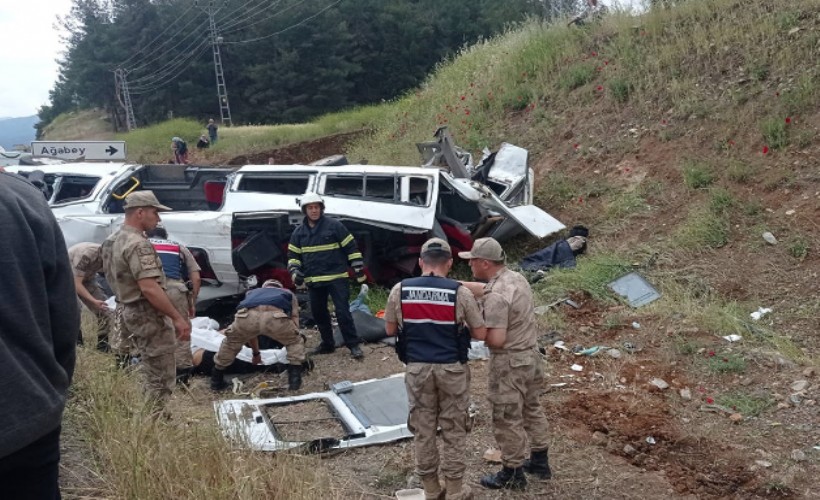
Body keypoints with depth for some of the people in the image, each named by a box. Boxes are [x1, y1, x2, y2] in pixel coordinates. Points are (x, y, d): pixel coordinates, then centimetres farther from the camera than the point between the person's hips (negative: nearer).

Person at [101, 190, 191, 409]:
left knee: (151, 373, 20)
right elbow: (149, 288, -29)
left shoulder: (113, 240, 12)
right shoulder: (138, 245, -21)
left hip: (128, 311, 10)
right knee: (160, 378, -3)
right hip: (148, 315, -10)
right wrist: (177, 317, -26)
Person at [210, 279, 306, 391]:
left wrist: (256, 353, 67)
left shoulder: (252, 292, 48)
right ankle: (294, 380, 17)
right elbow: (294, 322, 39)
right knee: (295, 342, 28)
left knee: (231, 343, 34)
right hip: (275, 316, -2)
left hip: (247, 316, 2)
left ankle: (216, 381, 40)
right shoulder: (288, 294, 43)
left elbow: (250, 330, 53)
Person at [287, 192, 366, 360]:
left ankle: (354, 345, -2)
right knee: (319, 313, 12)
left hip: (336, 278, -5)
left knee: (342, 312, -9)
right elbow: (293, 255, 14)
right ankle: (327, 344, 26)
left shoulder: (334, 225, -4)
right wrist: (295, 272, -3)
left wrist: (359, 268, -4)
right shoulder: (299, 232, 8)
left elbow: (351, 247, -1)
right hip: (313, 281, 5)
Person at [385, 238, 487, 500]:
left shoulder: (400, 290, -4)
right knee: (453, 430, 11)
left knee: (423, 429, 14)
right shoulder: (460, 292, -10)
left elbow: (390, 329, 8)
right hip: (451, 369, -2)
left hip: (417, 368, 2)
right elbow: (480, 334, -3)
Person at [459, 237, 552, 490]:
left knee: (507, 420, 7)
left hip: (509, 363, -9)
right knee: (532, 409, 22)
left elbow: (496, 339, -28)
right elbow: (482, 288, 13)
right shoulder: (516, 277, 2)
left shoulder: (496, 296, -27)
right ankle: (540, 461, 37)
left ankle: (512, 474, 21)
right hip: (530, 355, 9)